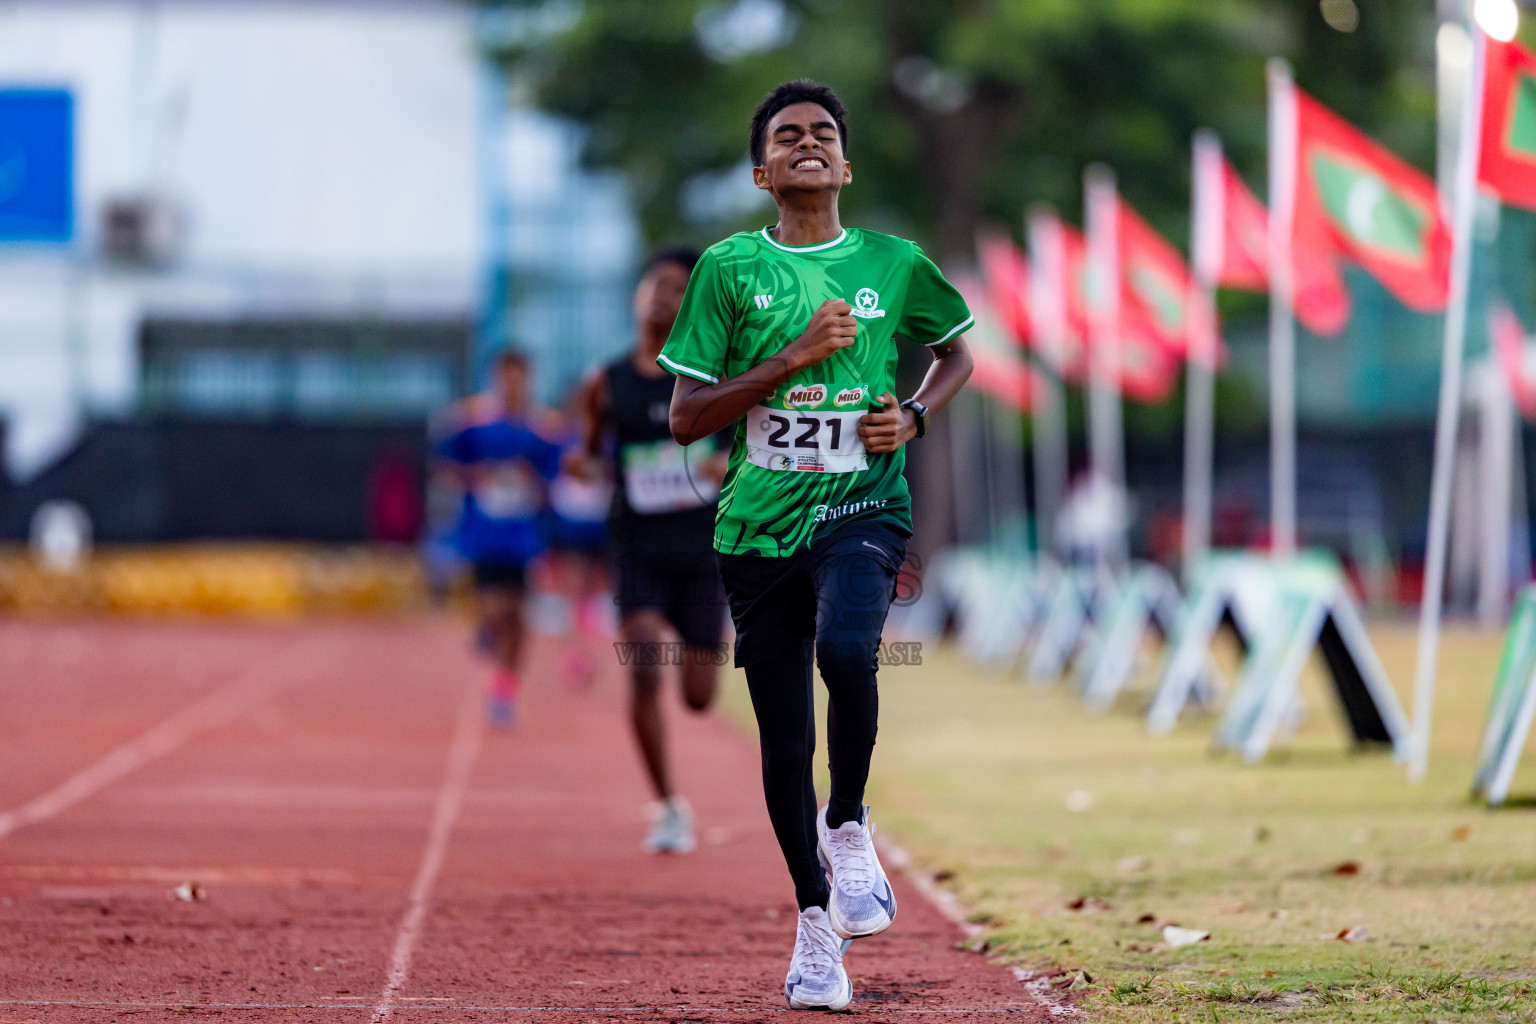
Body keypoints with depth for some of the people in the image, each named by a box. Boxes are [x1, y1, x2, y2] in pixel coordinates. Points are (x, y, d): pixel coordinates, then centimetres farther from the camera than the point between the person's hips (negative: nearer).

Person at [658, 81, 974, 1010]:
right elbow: (686, 417, -2)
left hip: (863, 507, -1)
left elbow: (958, 352, 24)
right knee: (785, 734, 4)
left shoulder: (893, 264, 5)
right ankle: (816, 922, 20)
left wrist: (915, 417, 3)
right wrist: (795, 358, -12)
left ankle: (848, 827, -5)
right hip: (760, 524, 1)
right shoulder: (730, 267, 2)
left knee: (847, 649, -31)